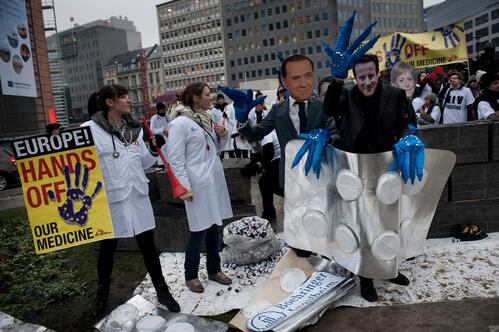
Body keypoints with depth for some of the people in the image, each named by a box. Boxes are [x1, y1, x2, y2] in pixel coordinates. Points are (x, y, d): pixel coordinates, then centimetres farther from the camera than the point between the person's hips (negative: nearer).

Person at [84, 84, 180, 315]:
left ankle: (161, 290, 29)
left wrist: (155, 151, -8)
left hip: (138, 197, 4)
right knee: (107, 248, 17)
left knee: (148, 245, 12)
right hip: (109, 199, -3)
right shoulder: (90, 129, -11)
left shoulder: (133, 128, 5)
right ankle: (103, 292, 42)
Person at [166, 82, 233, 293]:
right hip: (198, 185, -7)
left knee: (213, 227, 14)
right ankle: (191, 275, 20)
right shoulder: (180, 123, -10)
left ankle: (214, 270, 29)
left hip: (215, 181, 7)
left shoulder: (206, 118, 13)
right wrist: (184, 187, -18)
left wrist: (223, 134, 3)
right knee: (199, 231, 1)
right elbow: (175, 158, -14)